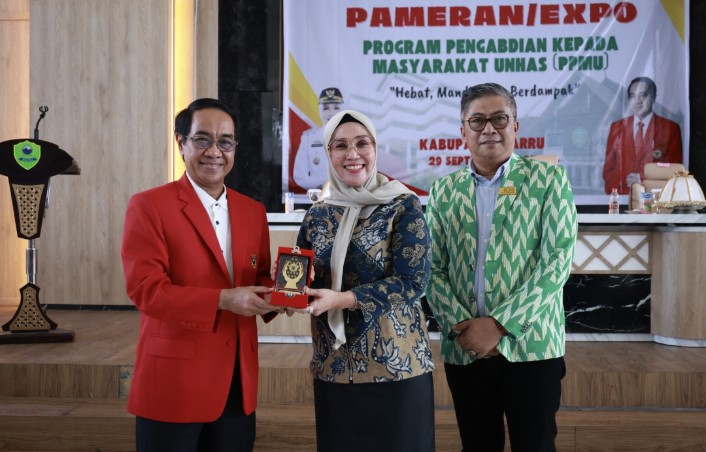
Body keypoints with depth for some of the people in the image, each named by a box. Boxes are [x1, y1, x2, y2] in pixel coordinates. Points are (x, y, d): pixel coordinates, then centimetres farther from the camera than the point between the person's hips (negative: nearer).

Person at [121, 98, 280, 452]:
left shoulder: (253, 211, 10)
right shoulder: (149, 205, -7)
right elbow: (145, 288, -15)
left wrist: (273, 295, -9)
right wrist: (223, 300, -23)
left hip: (238, 382, 5)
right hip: (173, 383, -5)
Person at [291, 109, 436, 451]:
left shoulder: (403, 207, -6)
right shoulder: (317, 215, 7)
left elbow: (412, 282, -15)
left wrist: (339, 299, -22)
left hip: (395, 364, -4)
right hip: (333, 367, 4)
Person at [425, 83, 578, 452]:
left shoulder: (548, 179, 0)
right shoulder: (444, 190, 8)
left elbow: (557, 260, -8)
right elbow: (433, 268, 6)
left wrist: (499, 324, -14)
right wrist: (460, 325, -10)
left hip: (530, 345, -2)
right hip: (463, 348, 3)